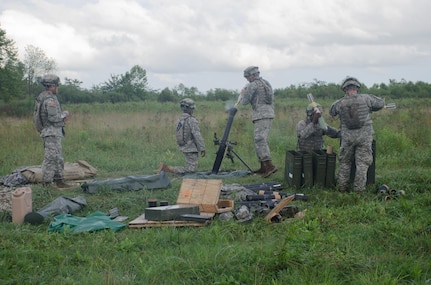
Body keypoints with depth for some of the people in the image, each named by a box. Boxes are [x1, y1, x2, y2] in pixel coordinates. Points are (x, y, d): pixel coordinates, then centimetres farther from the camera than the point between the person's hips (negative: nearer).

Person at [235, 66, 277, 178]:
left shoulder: (253, 85, -8)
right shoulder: (266, 83, 18)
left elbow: (245, 101, -8)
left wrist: (242, 94, 16)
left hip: (261, 115, -9)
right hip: (269, 114, 9)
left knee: (260, 140, -14)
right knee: (259, 140, 14)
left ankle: (270, 166, -25)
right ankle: (263, 167, 15)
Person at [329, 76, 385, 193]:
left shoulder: (339, 103, -3)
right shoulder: (365, 98, -7)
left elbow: (332, 112, 17)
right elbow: (381, 103, 7)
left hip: (347, 137, 1)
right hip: (364, 136, -1)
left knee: (344, 162, 16)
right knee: (362, 164, 6)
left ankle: (342, 187, 20)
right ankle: (358, 189, 4)